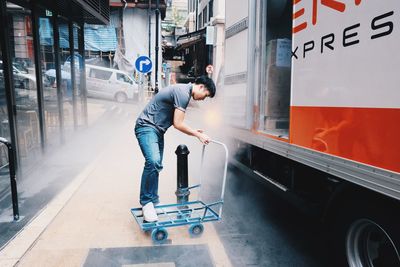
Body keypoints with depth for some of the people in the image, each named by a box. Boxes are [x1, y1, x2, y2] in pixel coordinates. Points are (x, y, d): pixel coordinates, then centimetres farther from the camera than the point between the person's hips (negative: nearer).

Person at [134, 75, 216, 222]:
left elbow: (176, 121, 20)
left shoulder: (183, 91, 15)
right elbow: (178, 124, -20)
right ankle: (146, 203, -17)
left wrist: (194, 131, 18)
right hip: (147, 126, -11)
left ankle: (153, 202, 20)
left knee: (156, 166, 11)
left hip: (157, 130, 11)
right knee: (153, 161, -28)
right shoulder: (183, 93, -17)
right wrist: (198, 135, -10)